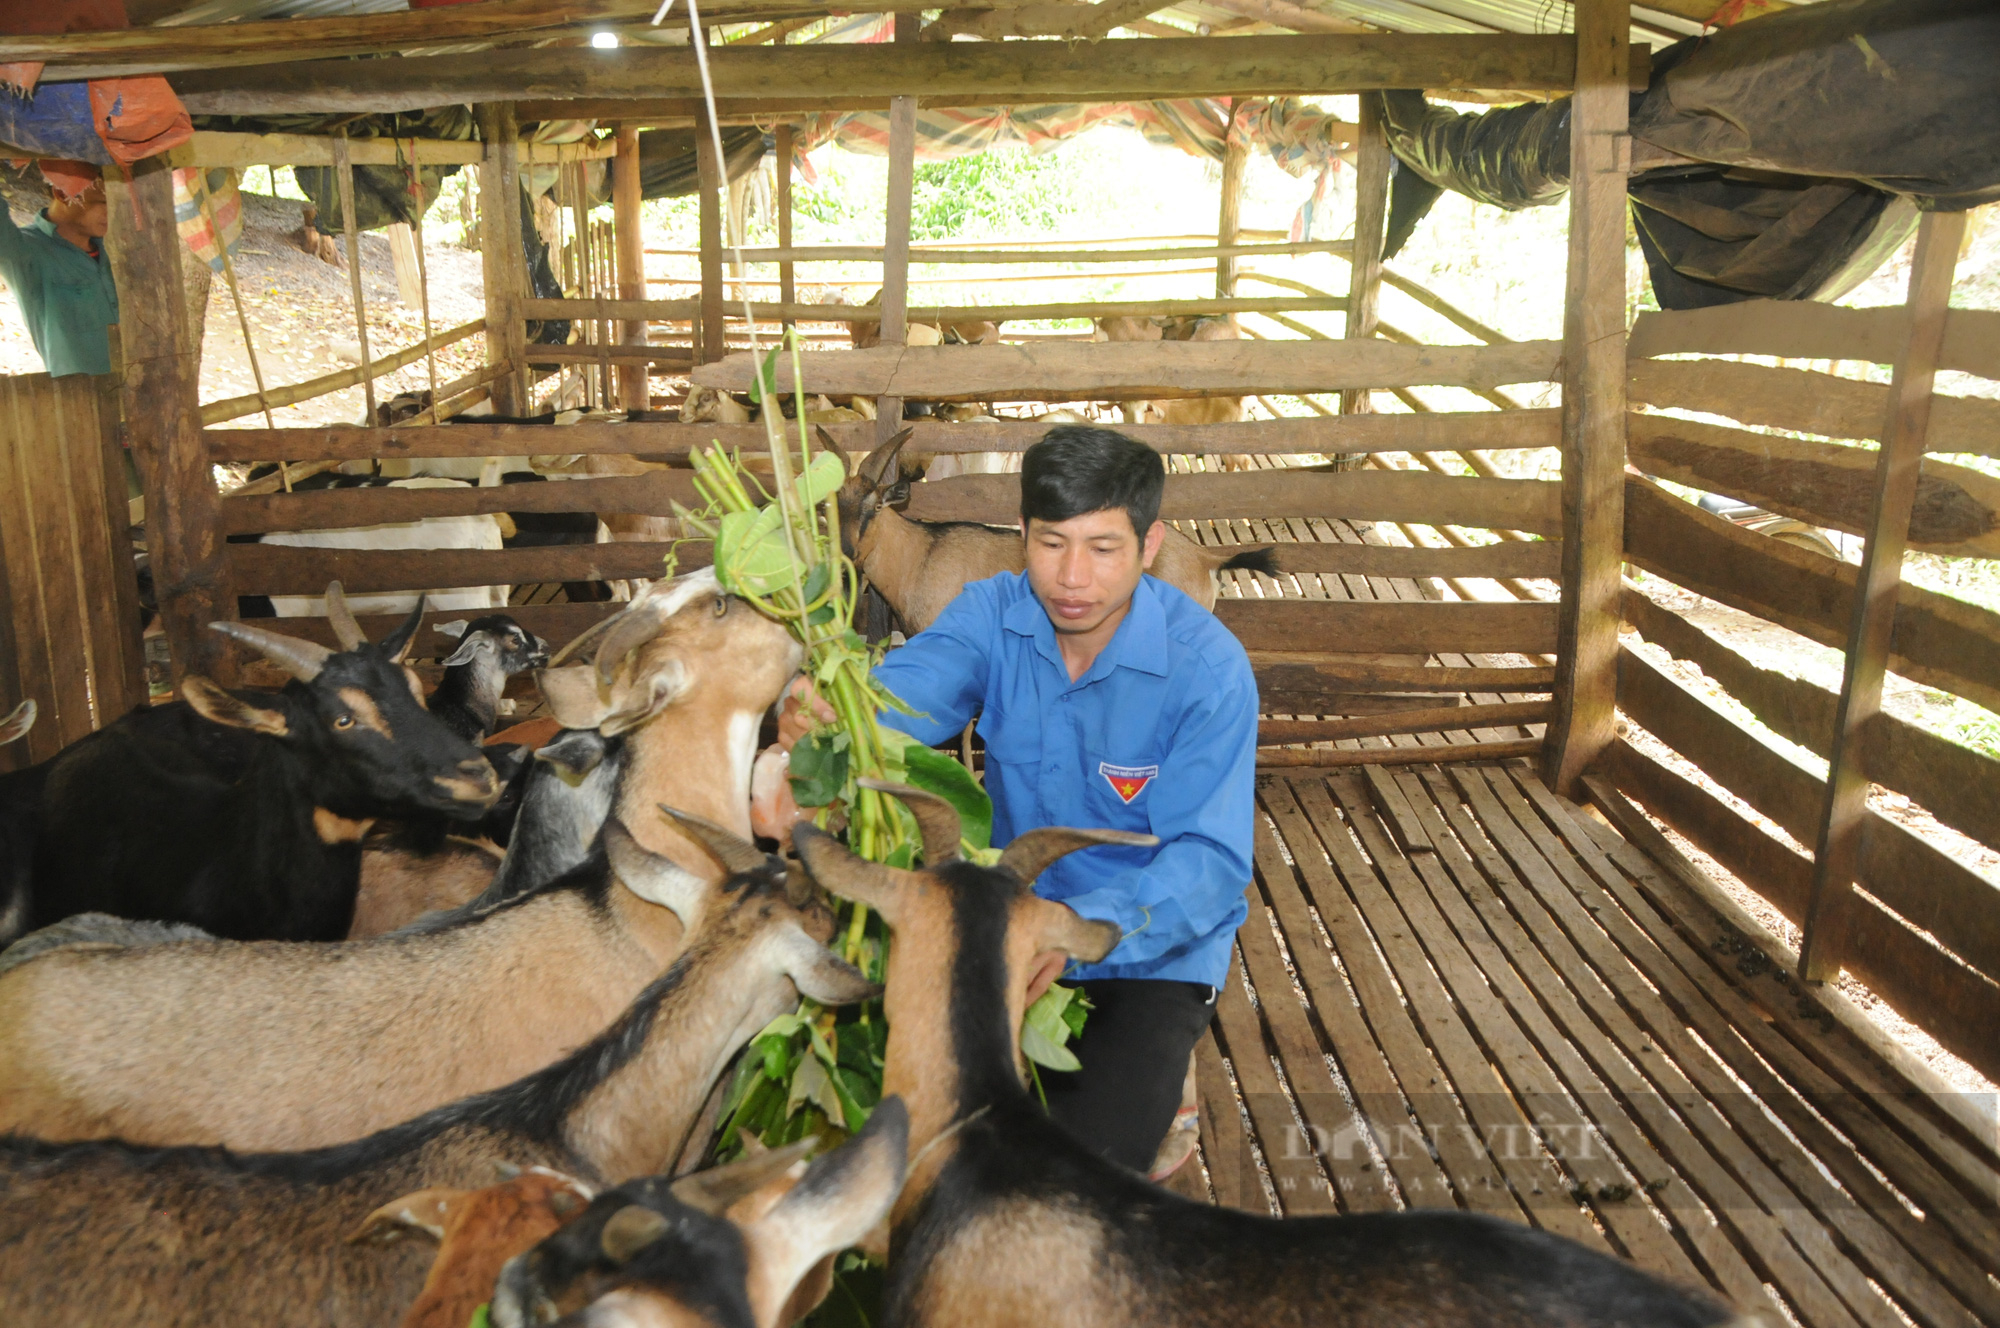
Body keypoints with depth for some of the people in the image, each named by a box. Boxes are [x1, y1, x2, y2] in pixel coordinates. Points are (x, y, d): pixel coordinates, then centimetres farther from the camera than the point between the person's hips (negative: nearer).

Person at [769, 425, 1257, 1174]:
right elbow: (898, 693, -23)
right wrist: (820, 722, -48)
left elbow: (1212, 859, -25)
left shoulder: (1207, 667, -19)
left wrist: (1080, 928, -42)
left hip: (1149, 957, -3)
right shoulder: (993, 614, -6)